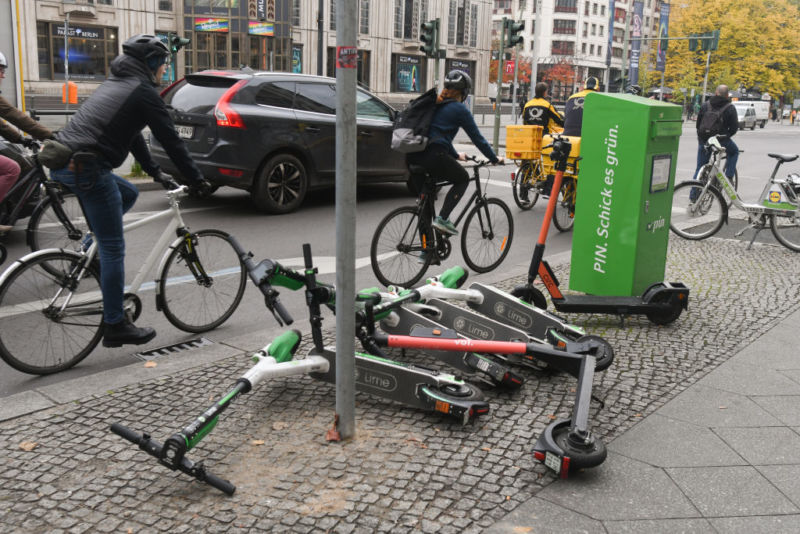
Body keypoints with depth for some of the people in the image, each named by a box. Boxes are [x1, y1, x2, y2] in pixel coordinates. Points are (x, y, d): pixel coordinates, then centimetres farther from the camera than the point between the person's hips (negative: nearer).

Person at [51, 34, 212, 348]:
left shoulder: (116, 83, 24)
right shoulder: (144, 92, -3)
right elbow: (171, 141, -3)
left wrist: (155, 172, 36)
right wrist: (197, 180, 6)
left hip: (61, 162, 9)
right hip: (85, 168, -9)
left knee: (129, 194, 30)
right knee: (113, 249, -2)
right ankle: (115, 327, 4)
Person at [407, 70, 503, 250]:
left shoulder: (435, 105, 25)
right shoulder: (459, 109, 3)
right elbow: (477, 137, 6)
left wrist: (456, 155, 48)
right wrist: (494, 159, 19)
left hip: (414, 157, 7)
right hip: (434, 156, -7)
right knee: (463, 179, 19)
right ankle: (442, 218, 1)